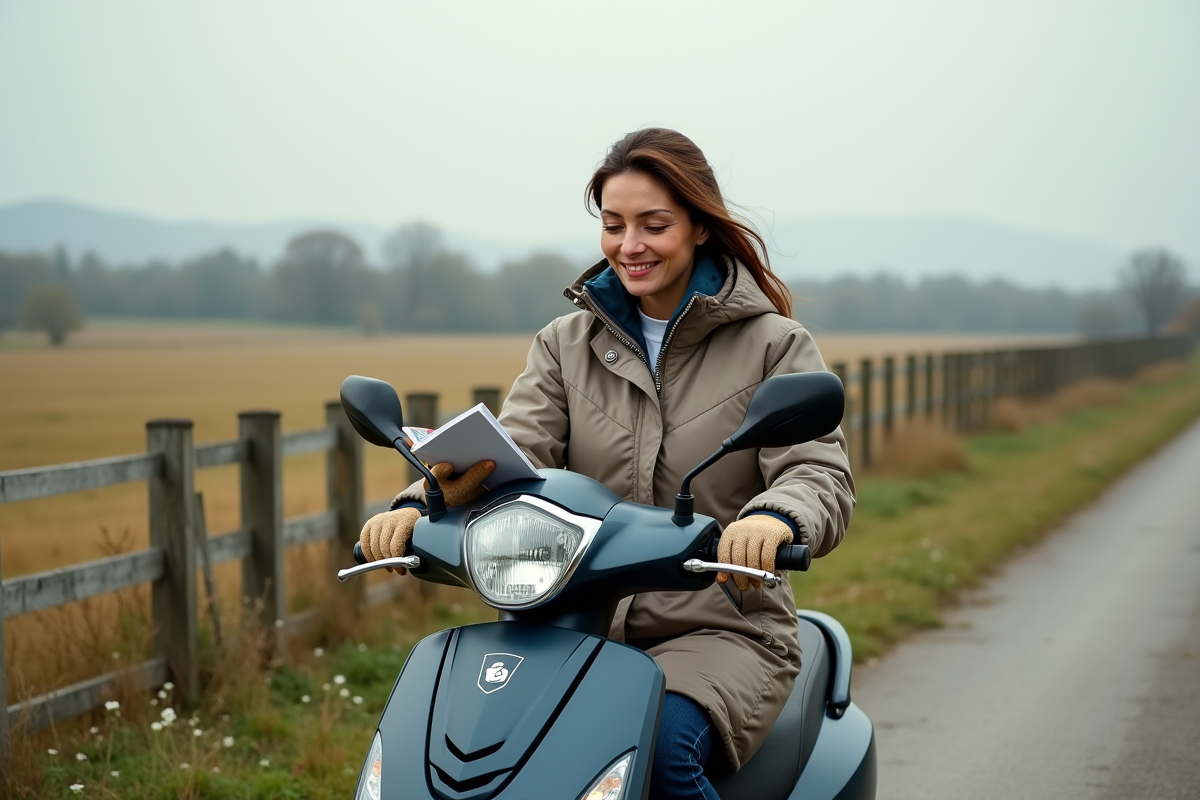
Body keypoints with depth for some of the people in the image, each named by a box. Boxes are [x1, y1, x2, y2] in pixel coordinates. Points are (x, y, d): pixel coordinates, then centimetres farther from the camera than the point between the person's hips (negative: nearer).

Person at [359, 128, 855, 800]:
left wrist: (775, 518, -35)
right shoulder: (567, 344, 13)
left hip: (722, 630, -2)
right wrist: (421, 506, -23)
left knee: (659, 742, -34)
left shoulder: (774, 343, 3)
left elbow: (822, 474, -10)